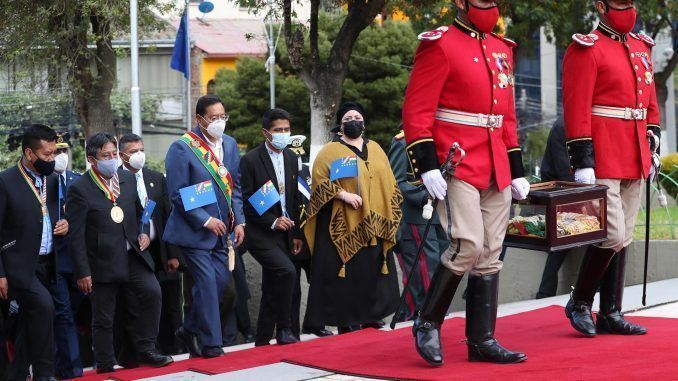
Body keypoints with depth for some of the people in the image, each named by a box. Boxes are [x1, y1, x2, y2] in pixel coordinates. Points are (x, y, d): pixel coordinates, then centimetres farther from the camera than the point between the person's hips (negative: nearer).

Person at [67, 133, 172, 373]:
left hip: (133, 257, 5)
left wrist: (144, 233, 6)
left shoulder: (128, 179, 9)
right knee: (103, 319, 3)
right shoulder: (80, 190, -10)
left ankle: (145, 351, 1)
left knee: (152, 292, -13)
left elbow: (139, 212, 26)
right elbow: (76, 236, -10)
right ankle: (106, 366, 16)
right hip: (102, 263, -5)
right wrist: (82, 272, -12)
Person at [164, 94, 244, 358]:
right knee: (207, 282, -9)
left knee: (220, 281, 6)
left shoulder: (230, 144, 9)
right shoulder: (182, 148, -12)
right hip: (194, 229, -7)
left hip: (221, 229, 7)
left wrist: (238, 221, 5)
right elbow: (177, 193, -13)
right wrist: (205, 220, -16)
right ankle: (210, 343, 0)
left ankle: (189, 331, 22)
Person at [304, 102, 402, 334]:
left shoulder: (375, 149, 15)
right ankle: (347, 325, -4)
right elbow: (319, 181, -7)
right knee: (348, 275, -7)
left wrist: (389, 216, 8)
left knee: (372, 273, 4)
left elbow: (389, 184, 18)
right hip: (344, 226, -4)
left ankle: (371, 319, 11)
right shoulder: (331, 151, 2)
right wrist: (343, 194, -20)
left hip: (374, 226, 5)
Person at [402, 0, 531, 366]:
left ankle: (482, 340, 12)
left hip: (496, 170, 7)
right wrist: (427, 167, -19)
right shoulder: (440, 45, -6)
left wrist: (516, 170, 19)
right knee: (467, 245, -17)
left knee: (490, 255, 6)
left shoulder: (501, 49, 16)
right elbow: (416, 111, -11)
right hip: (458, 166, -7)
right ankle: (427, 324, 0)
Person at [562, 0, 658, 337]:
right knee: (612, 236, -10)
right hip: (604, 163, -8)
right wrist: (582, 162, -18)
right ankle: (579, 304, 7)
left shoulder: (641, 48, 15)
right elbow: (576, 108, -14)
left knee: (623, 238, 9)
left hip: (634, 163, 8)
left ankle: (611, 314, 16)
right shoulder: (586, 50, -9)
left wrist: (652, 148, 17)